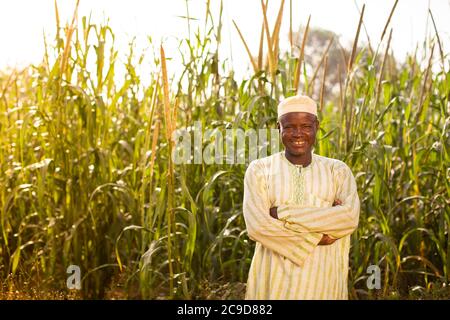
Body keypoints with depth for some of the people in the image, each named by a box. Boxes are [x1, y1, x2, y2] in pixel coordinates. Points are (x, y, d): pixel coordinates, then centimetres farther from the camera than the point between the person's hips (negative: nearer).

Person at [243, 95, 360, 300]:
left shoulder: (338, 170, 4)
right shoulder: (259, 169, -1)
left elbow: (350, 217, -14)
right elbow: (256, 225, -13)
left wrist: (283, 213, -15)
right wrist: (316, 237, -15)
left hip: (321, 279, 1)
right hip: (275, 278, -1)